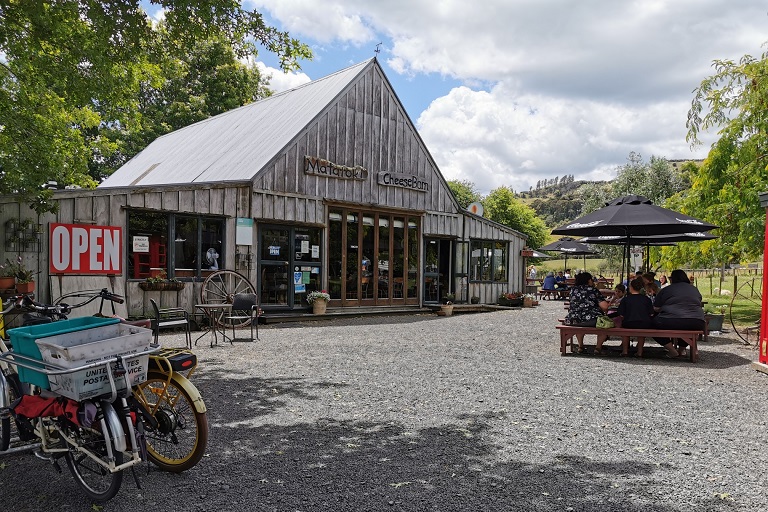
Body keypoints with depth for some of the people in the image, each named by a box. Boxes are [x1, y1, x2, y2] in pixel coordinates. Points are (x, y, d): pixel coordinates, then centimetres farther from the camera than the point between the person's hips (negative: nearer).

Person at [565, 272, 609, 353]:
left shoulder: (573, 289, 13)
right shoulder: (593, 290, 3)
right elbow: (605, 307, -7)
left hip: (573, 320, 4)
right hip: (592, 321, -4)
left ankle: (580, 346, 34)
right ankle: (598, 347, 21)